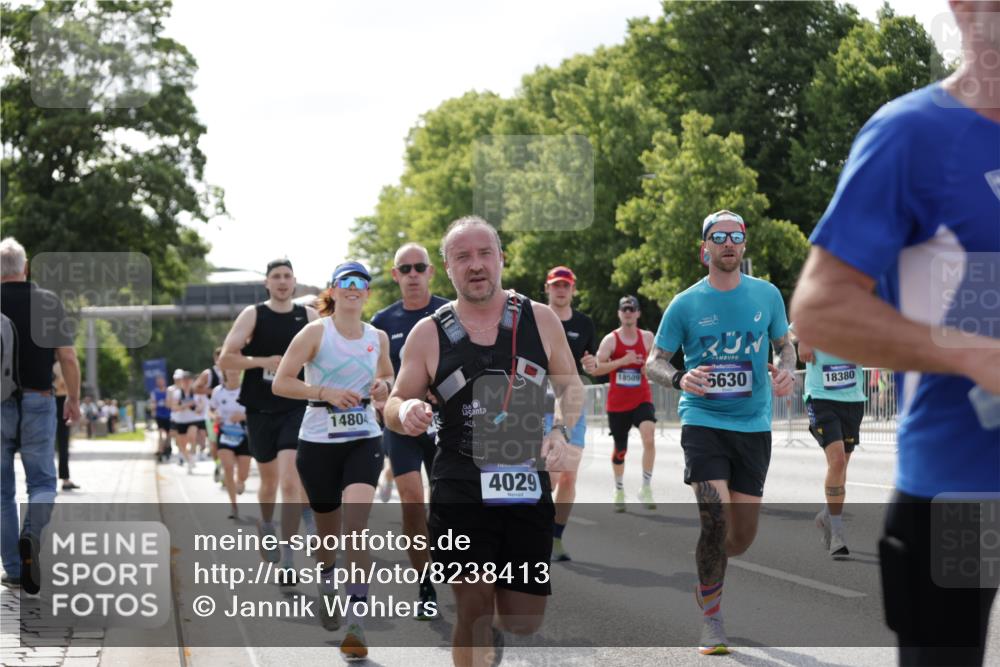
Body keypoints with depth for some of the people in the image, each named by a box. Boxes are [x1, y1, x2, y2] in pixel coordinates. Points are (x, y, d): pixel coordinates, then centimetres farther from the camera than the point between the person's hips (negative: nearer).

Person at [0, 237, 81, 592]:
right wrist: (73, 399, 12)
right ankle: (32, 534, -22)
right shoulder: (49, 302, -2)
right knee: (42, 482, 9)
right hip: (38, 403, 0)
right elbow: (68, 357, -1)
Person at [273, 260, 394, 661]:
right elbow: (280, 383, -8)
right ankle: (326, 584, 47)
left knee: (356, 525, -18)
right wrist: (325, 392, -21)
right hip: (318, 443, -1)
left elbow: (388, 378, 25)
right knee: (328, 529, 12)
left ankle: (356, 623, -20)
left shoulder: (378, 338, 7)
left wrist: (384, 385, 0)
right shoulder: (316, 332, -5)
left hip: (364, 440, 1)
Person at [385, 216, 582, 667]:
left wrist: (562, 432, -6)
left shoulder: (540, 320, 3)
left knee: (524, 623, 8)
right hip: (460, 492, -2)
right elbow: (395, 404, 7)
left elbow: (571, 386, 13)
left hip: (529, 491, 2)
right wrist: (404, 413, -17)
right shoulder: (428, 334, 0)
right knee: (473, 608, -9)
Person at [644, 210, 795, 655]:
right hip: (703, 421, -3)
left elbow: (785, 346, 17)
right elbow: (653, 363, 3)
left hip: (753, 425, 3)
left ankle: (704, 573, 39)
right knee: (716, 522, -17)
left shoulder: (767, 295, 4)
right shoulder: (685, 304, -2)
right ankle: (711, 622, -4)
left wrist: (784, 370, -7)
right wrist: (680, 379, -19)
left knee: (743, 535, 6)